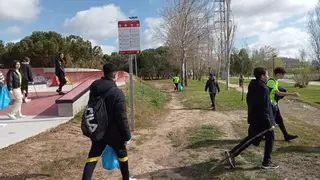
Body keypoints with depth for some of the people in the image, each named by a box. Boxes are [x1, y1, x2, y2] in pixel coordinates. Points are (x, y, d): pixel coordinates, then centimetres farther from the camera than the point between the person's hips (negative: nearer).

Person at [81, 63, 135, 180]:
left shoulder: (94, 89, -1)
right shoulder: (117, 92, -21)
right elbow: (122, 117, -20)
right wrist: (127, 135, -9)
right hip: (113, 133, -4)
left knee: (92, 157, 14)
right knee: (122, 155, 18)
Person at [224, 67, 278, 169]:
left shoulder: (252, 86, 7)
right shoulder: (263, 88, -21)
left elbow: (249, 101, 16)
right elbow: (265, 108, -23)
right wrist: (269, 123, -19)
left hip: (253, 118, 9)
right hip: (262, 119, -8)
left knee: (251, 138, 17)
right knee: (270, 137, 11)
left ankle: (232, 153, 10)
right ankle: (267, 162, 20)